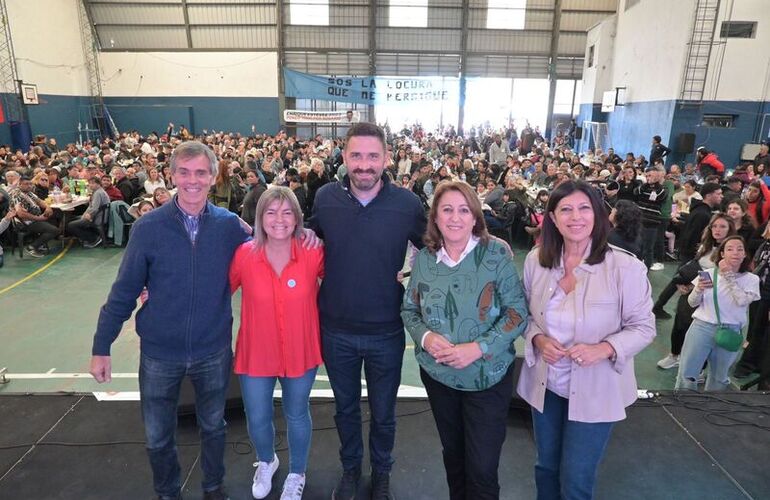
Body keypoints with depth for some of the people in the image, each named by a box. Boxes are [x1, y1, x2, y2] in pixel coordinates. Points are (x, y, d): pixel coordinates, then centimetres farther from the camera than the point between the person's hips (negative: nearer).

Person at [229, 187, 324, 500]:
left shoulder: (313, 254, -15)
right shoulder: (243, 254, -15)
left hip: (300, 353, 0)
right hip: (256, 353, 1)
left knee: (296, 416, 20)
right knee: (257, 420, 18)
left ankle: (297, 474, 49)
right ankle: (266, 462, 54)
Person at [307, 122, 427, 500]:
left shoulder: (407, 203, -13)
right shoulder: (325, 197, -7)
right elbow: (310, 239, 12)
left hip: (386, 332, -1)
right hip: (336, 330, 2)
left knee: (383, 412, 19)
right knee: (345, 407, 23)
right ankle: (350, 468, 49)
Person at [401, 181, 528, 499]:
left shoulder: (496, 253, -12)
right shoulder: (423, 259, -3)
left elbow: (517, 313, -12)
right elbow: (409, 310, 5)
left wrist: (478, 348, -22)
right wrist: (425, 337, -15)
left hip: (487, 377, -3)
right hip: (438, 374, 3)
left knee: (482, 470, 5)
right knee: (452, 454, 23)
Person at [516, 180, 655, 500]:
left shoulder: (626, 267, -18)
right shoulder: (536, 260, -7)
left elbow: (643, 327, -10)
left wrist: (604, 349, -26)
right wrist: (537, 339, -15)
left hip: (594, 390, -3)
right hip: (545, 384, 4)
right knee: (546, 467, 23)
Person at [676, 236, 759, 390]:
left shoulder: (751, 279, 0)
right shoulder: (709, 274, 2)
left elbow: (742, 300, -19)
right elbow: (692, 303, 3)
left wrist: (728, 275, -14)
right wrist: (698, 290, -17)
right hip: (702, 327, 0)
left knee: (719, 379, 17)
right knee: (686, 375, -1)